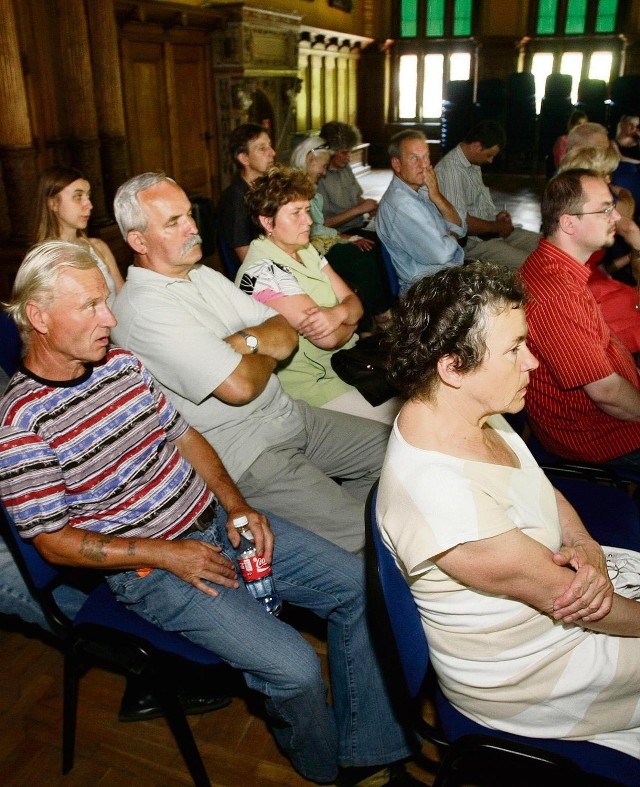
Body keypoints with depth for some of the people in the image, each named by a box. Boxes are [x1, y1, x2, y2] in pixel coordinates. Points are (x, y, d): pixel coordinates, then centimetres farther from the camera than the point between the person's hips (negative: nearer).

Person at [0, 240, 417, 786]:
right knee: (294, 668, -20)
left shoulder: (121, 362, 4)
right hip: (148, 569, -7)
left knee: (359, 587, 1)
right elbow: (53, 542, -12)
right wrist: (164, 553, -17)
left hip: (215, 521, 7)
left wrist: (234, 503, -2)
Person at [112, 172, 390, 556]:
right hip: (240, 449, -9)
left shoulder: (205, 276, 11)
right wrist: (267, 351, -4)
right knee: (360, 531, -17)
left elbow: (288, 335, 6)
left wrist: (244, 340, -16)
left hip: (287, 413, 9)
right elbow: (239, 386, -26)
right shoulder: (145, 307, -18)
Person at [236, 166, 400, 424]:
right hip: (313, 381, -8)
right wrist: (350, 320, -1)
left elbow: (354, 302, 3)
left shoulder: (307, 252, 9)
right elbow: (328, 339, -23)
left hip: (347, 359, 9)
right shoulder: (263, 272, -20)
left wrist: (339, 313, -21)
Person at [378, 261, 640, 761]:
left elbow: (547, 494, 4)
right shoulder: (441, 495, -37)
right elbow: (561, 597, -26)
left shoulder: (473, 413, -9)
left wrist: (586, 546, -14)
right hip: (519, 672, -7)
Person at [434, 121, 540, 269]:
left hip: (491, 231, 11)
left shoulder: (474, 165, 14)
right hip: (471, 242, -11)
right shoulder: (450, 169, -19)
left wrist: (496, 217, 8)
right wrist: (497, 227, -11)